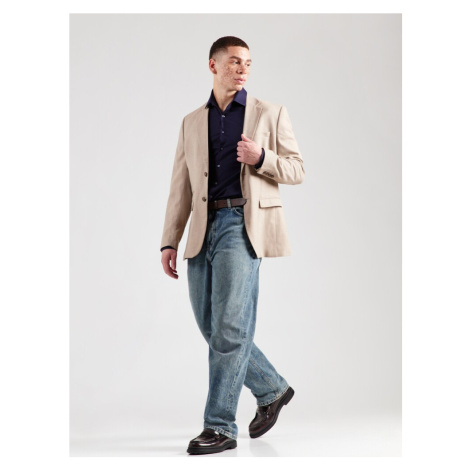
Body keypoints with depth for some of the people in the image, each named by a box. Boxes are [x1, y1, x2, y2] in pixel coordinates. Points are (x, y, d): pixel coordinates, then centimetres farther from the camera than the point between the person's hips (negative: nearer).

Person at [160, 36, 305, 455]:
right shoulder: (191, 123, 17)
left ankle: (220, 426, -4)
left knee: (230, 326, -11)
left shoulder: (270, 113, 8)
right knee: (211, 326, 8)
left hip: (244, 223, -5)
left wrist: (261, 158, -13)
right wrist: (170, 242, 8)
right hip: (204, 228, 5)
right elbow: (181, 187, 15)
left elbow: (297, 170, 6)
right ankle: (272, 390, 27)